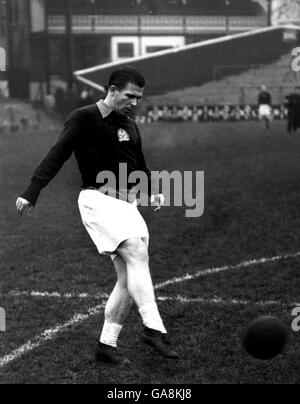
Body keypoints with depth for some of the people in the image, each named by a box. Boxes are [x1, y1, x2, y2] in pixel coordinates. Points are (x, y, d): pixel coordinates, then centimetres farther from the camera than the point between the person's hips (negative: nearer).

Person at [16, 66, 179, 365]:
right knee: (137, 253, -26)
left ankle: (107, 344, 9)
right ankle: (153, 328, -28)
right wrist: (31, 193, -19)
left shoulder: (130, 127, 17)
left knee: (129, 277, 1)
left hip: (126, 204, 8)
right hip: (98, 198, -8)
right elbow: (57, 155, -10)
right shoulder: (84, 118, -4)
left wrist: (153, 192, 11)